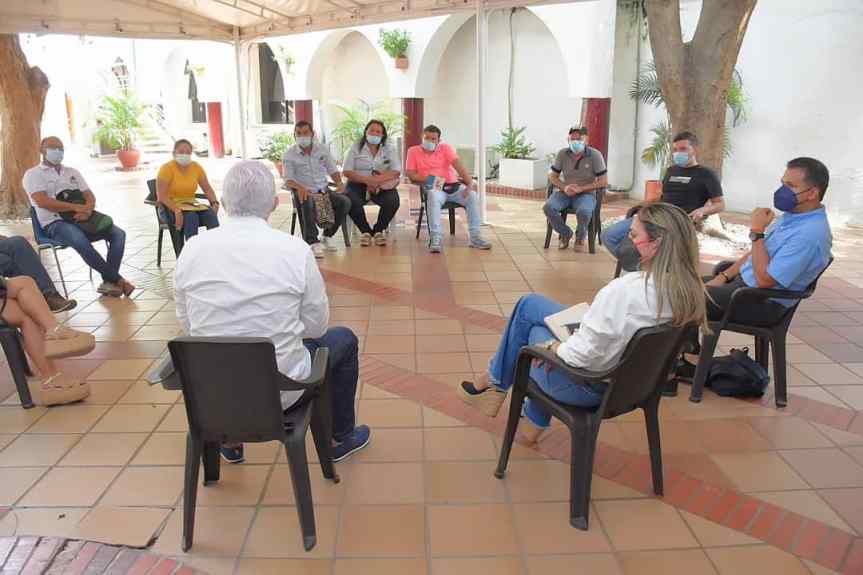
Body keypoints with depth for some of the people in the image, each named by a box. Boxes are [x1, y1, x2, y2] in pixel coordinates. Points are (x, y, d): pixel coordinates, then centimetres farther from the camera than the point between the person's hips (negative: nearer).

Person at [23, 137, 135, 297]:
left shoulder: (73, 172, 24)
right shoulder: (33, 174, 7)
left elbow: (90, 196, 14)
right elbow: (42, 201, -11)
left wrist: (87, 210, -12)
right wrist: (77, 207, -18)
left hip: (81, 218, 6)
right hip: (55, 223, -5)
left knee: (118, 234, -17)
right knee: (81, 241, -37)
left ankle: (109, 282, -25)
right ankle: (117, 279, -28)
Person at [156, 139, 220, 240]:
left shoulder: (196, 167, 6)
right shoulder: (167, 168, -8)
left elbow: (207, 189, 9)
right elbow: (161, 196, -15)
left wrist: (214, 203, -12)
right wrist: (176, 210, -30)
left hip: (191, 205, 4)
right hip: (170, 207, -4)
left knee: (211, 214, -27)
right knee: (191, 217, -36)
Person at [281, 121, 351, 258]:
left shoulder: (322, 150, 10)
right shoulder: (289, 154, 0)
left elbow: (332, 170, 13)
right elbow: (288, 180, -8)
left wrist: (339, 182, -9)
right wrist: (299, 187, -30)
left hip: (323, 191, 4)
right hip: (304, 193, -3)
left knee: (345, 201, -23)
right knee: (308, 203, -39)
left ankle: (327, 236, -7)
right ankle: (313, 242, -35)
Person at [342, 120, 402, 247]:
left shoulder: (389, 149, 9)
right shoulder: (356, 148, 6)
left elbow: (396, 172, -4)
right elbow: (347, 172, -3)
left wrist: (377, 180, -19)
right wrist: (367, 180, -18)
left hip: (383, 186, 1)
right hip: (358, 184, -1)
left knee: (393, 201, -29)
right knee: (352, 202, -32)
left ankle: (378, 230, -4)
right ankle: (365, 231, -7)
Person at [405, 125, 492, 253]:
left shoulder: (445, 147, 7)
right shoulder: (413, 151, 6)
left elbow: (458, 165, -7)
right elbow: (411, 174, 1)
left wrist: (469, 183, -22)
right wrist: (428, 179, -16)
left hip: (453, 185, 2)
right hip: (433, 188, -2)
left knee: (473, 196, -23)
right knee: (434, 197, -38)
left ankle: (475, 237, -19)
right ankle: (435, 238, -39)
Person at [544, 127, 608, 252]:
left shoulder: (595, 155, -8)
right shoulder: (562, 154, -1)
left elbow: (603, 182, -8)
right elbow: (552, 176, 7)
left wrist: (581, 188, -18)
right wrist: (564, 187, -14)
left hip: (586, 194, -3)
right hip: (564, 192, 3)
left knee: (583, 212, -37)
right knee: (548, 207, -27)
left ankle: (580, 237, -1)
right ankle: (565, 233, 1)